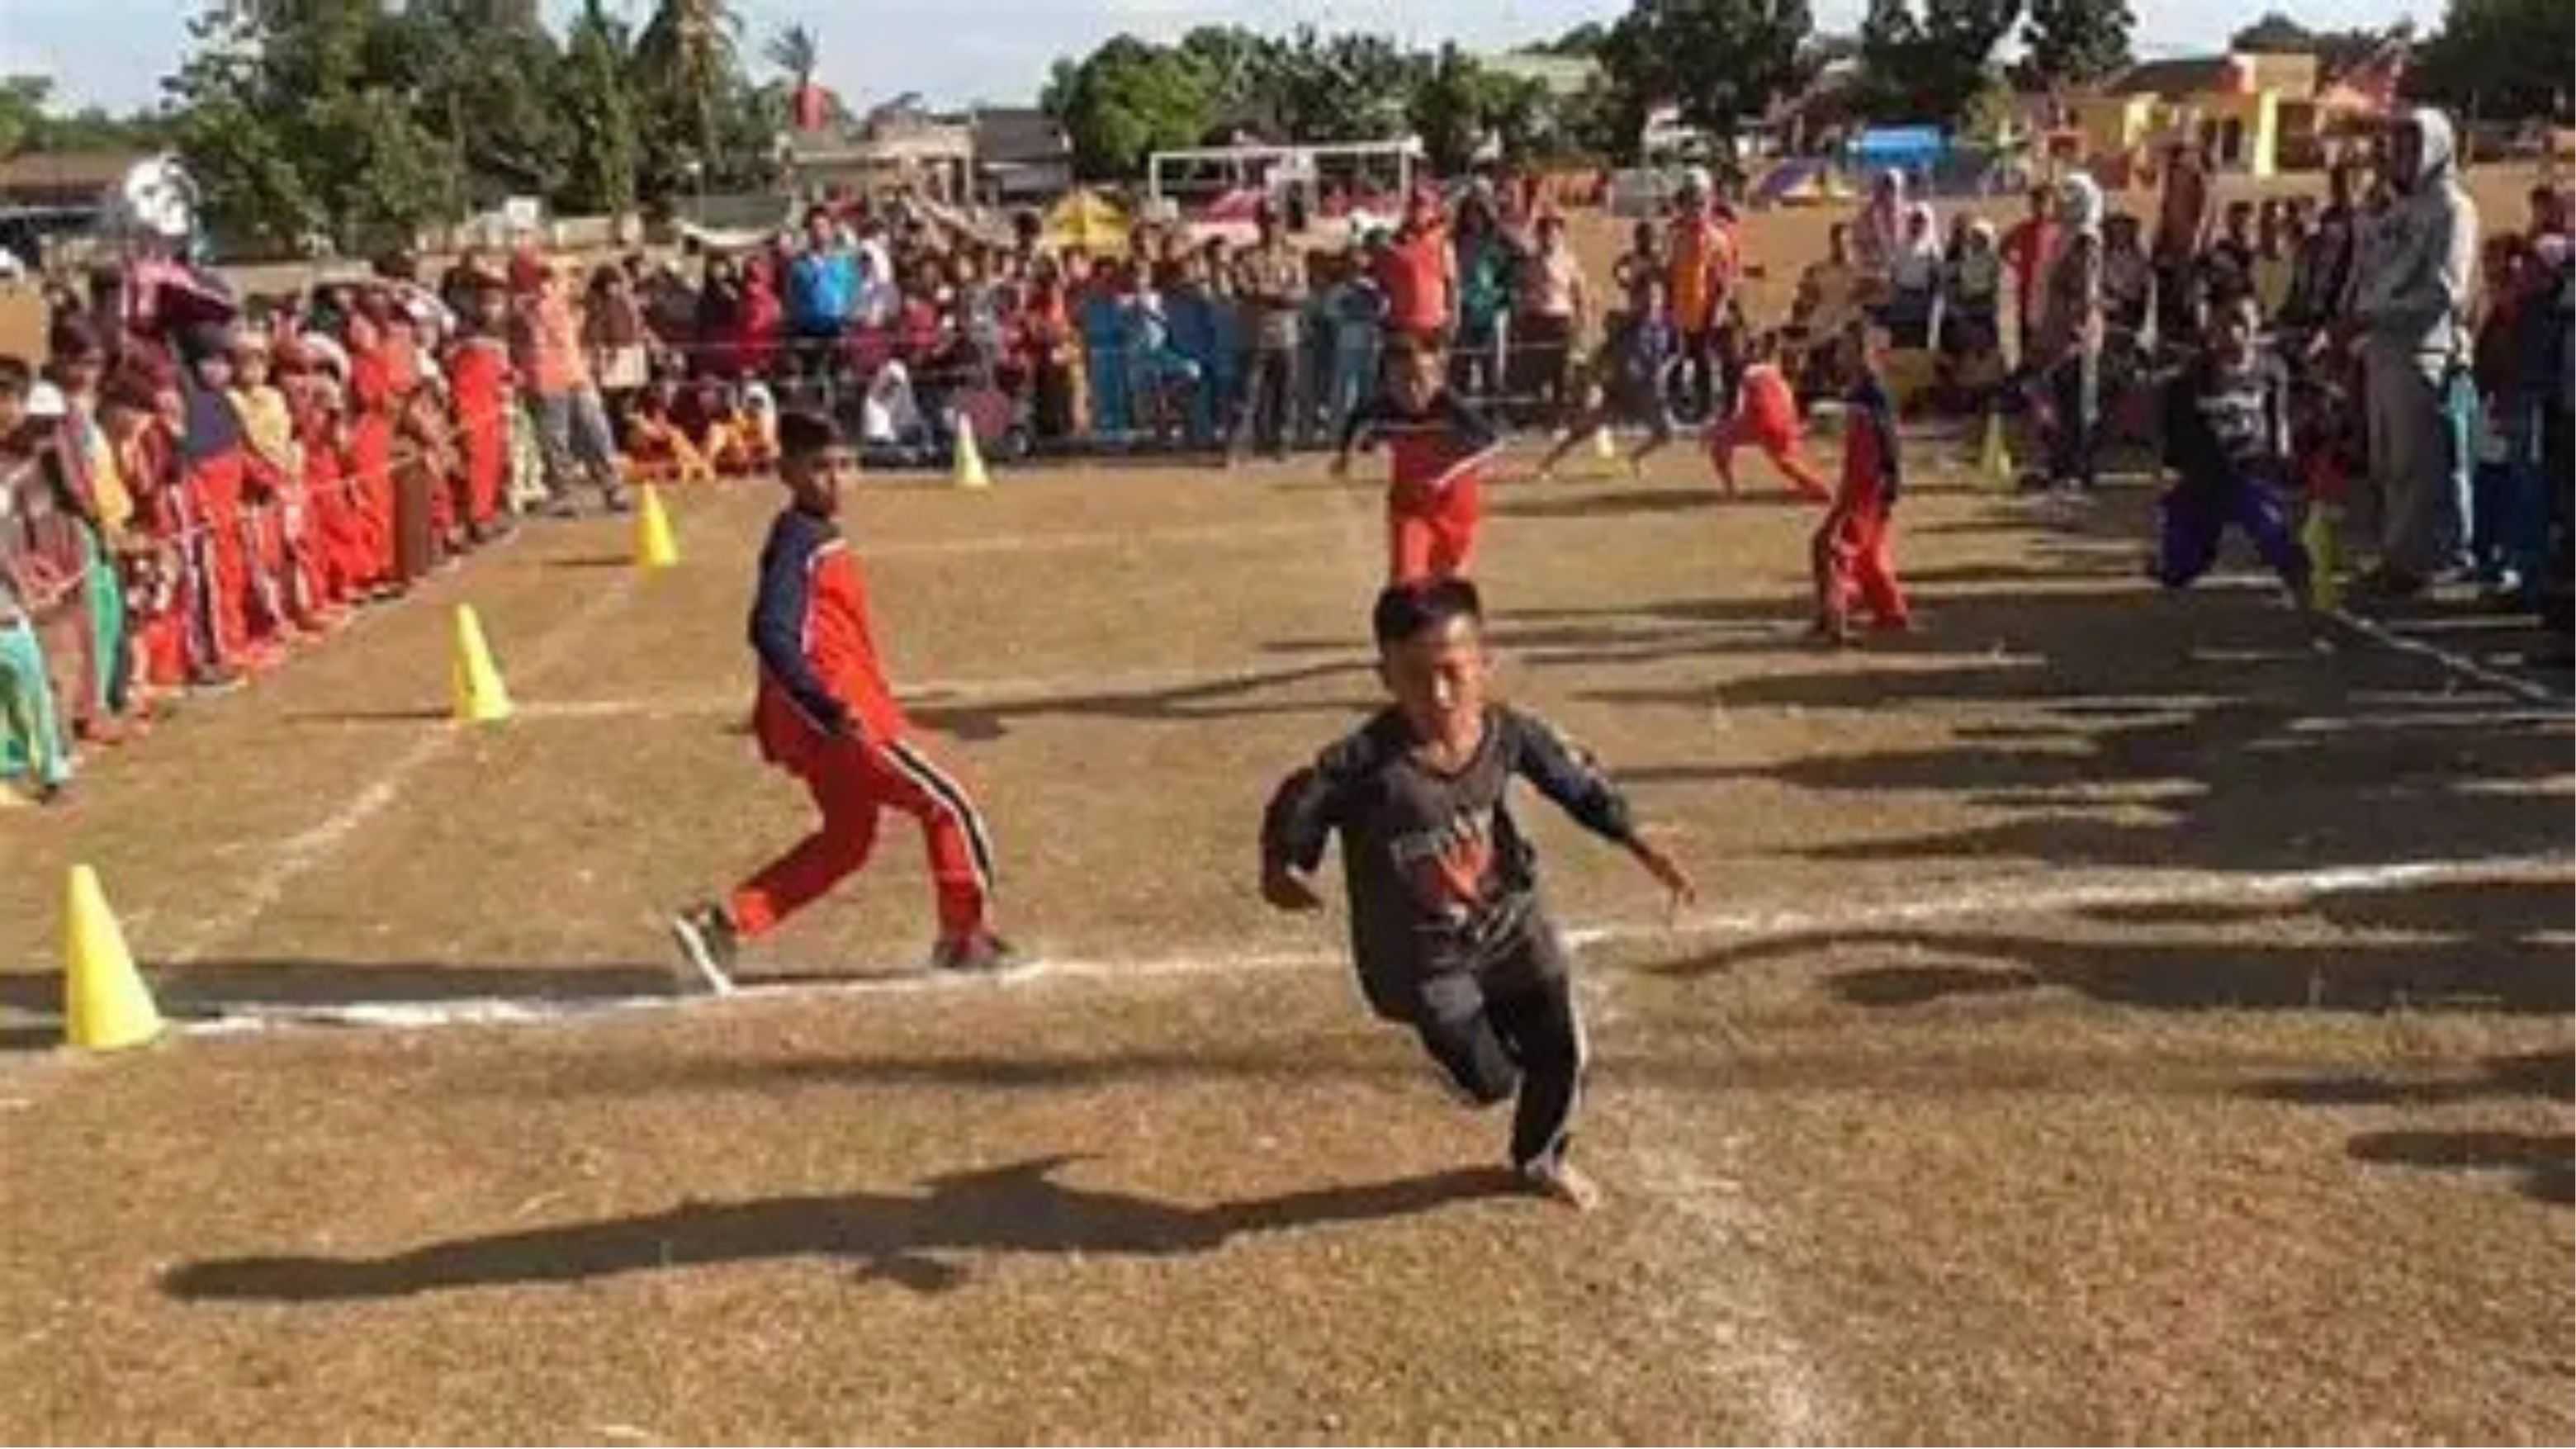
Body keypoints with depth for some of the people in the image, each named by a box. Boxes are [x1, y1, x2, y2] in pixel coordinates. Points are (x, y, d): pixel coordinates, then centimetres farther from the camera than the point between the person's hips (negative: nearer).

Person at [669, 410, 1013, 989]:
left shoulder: (821, 537, 14)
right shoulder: (799, 543, -15)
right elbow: (771, 633, -26)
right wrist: (831, 709, -31)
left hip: (831, 714, 10)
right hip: (831, 715, -10)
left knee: (846, 840, 19)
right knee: (948, 806, 1)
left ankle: (723, 924, 13)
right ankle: (965, 939, 14)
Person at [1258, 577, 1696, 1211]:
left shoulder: (1509, 732, -17)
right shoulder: (1366, 761, -29)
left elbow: (1579, 782, 0)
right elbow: (1296, 806, -15)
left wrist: (1643, 849, -1)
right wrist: (1279, 868, -31)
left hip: (1510, 923, 4)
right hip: (1423, 953, -4)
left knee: (1560, 1050, 14)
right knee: (1490, 1081, 5)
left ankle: (1542, 1156, 46)